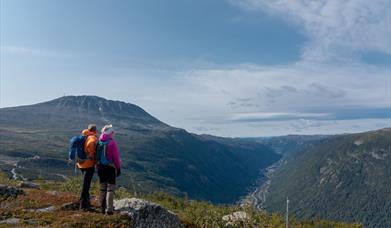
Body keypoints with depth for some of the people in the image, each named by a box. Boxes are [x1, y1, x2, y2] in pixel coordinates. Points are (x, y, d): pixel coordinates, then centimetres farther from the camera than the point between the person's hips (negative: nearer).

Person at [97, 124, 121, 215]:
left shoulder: (99, 142, 3)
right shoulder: (112, 142, -14)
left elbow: (96, 156, 7)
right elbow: (116, 157, -13)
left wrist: (98, 168, 16)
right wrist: (118, 168, -2)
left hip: (101, 167, 6)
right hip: (110, 167, -6)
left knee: (102, 188, 14)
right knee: (110, 188, 1)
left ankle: (102, 207, 20)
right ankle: (109, 209, 0)